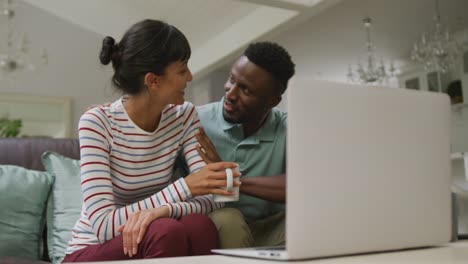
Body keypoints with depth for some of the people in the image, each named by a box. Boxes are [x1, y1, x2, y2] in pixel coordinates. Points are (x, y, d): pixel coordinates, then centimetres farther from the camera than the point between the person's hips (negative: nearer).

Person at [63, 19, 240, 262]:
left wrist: (163, 210, -34)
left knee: (200, 226, -28)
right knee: (167, 231, -33)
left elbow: (211, 197, -14)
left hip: (151, 242, 4)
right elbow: (103, 225, -26)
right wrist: (184, 186, -32)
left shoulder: (184, 116, -6)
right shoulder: (96, 122, -20)